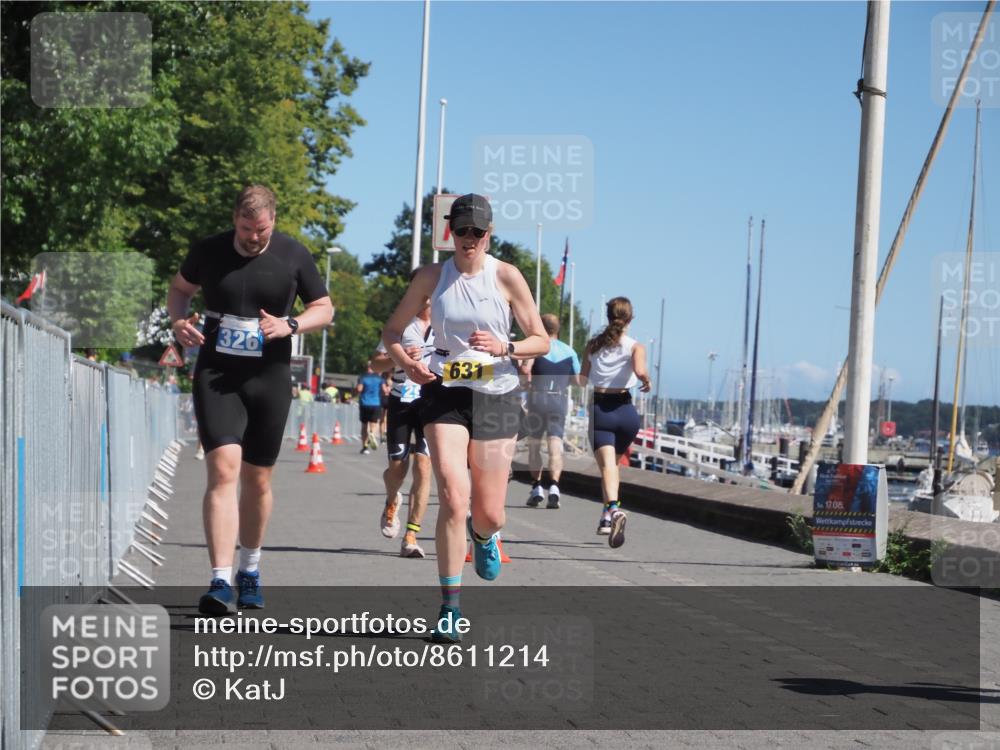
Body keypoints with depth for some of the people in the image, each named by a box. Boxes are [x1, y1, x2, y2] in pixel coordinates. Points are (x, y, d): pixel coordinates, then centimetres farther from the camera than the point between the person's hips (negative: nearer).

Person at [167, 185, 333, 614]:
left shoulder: (293, 256, 0)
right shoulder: (208, 251, 0)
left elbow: (324, 309, 8)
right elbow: (180, 288, 18)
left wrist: (289, 325, -12)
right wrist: (178, 320, -4)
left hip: (269, 380, 1)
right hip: (216, 376, -1)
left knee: (257, 481, 10)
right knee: (223, 470, -17)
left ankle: (250, 569, 32)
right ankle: (221, 583, -21)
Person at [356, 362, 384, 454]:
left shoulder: (362, 377, 1)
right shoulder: (379, 378, 5)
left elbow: (359, 389, -12)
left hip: (364, 404, 0)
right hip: (376, 404, 0)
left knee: (364, 425, 9)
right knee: (374, 423, 2)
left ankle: (365, 446, 7)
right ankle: (372, 433, -33)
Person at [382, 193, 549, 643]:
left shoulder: (507, 277, -2)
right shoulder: (431, 277, 1)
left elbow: (541, 341, 1)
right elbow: (392, 332, 10)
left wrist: (504, 347, -19)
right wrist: (406, 362, -11)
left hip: (496, 397, 0)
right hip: (445, 393, 0)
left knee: (490, 515, 4)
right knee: (453, 499, -17)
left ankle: (483, 536, 45)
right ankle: (449, 609, -9)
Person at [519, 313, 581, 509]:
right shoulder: (569, 351, 8)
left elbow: (525, 368, -18)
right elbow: (577, 380, 10)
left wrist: (529, 380, 1)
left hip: (537, 398, -2)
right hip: (560, 400, 2)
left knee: (534, 444, 10)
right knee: (555, 445, -2)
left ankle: (536, 487, 7)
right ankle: (554, 486, -19)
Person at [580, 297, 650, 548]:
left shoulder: (593, 344, 6)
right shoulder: (635, 346, -1)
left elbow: (582, 379, 7)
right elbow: (639, 371, -20)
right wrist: (646, 382, 1)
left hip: (599, 409, -1)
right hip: (625, 410, 1)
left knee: (607, 465, -13)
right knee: (614, 462, 22)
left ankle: (613, 509, -39)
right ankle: (607, 518, 23)